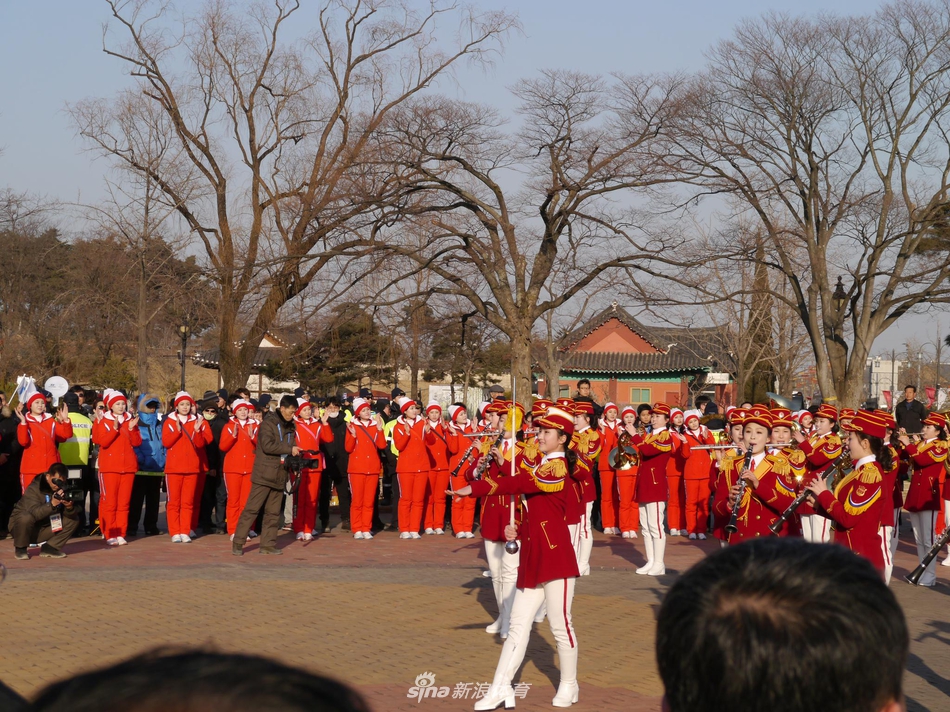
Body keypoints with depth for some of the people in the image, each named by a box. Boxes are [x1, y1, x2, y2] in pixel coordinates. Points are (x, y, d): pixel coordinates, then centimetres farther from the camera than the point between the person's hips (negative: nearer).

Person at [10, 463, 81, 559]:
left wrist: (69, 508, -33)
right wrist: (52, 504, -51)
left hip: (45, 529, 5)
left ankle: (48, 548, -1)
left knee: (74, 519, -8)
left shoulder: (62, 490, -6)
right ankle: (20, 548, -10)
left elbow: (73, 515, -10)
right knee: (26, 517, -38)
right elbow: (34, 513, -38)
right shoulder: (34, 489, -22)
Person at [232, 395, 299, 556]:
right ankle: (237, 543, -2)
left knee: (273, 512, 8)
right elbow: (267, 445, -20)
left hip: (279, 475, 7)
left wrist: (295, 453, -3)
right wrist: (289, 449, -20)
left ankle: (268, 544, 13)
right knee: (252, 509, -6)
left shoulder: (290, 426, 15)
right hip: (264, 474, -7)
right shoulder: (268, 423, -8)